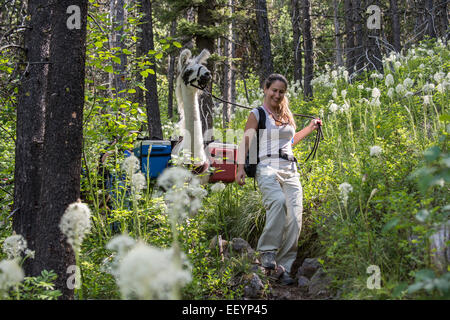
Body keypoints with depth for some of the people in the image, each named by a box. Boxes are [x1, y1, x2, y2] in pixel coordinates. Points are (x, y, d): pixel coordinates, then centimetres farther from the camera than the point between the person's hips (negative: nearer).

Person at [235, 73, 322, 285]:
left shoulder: (287, 115, 23)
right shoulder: (257, 114, 6)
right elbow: (246, 142, 1)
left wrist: (310, 128, 35)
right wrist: (240, 168, -10)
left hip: (290, 170, 6)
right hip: (267, 168, -5)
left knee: (294, 218, -10)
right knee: (278, 200, -36)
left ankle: (284, 267, -4)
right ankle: (267, 251, -24)